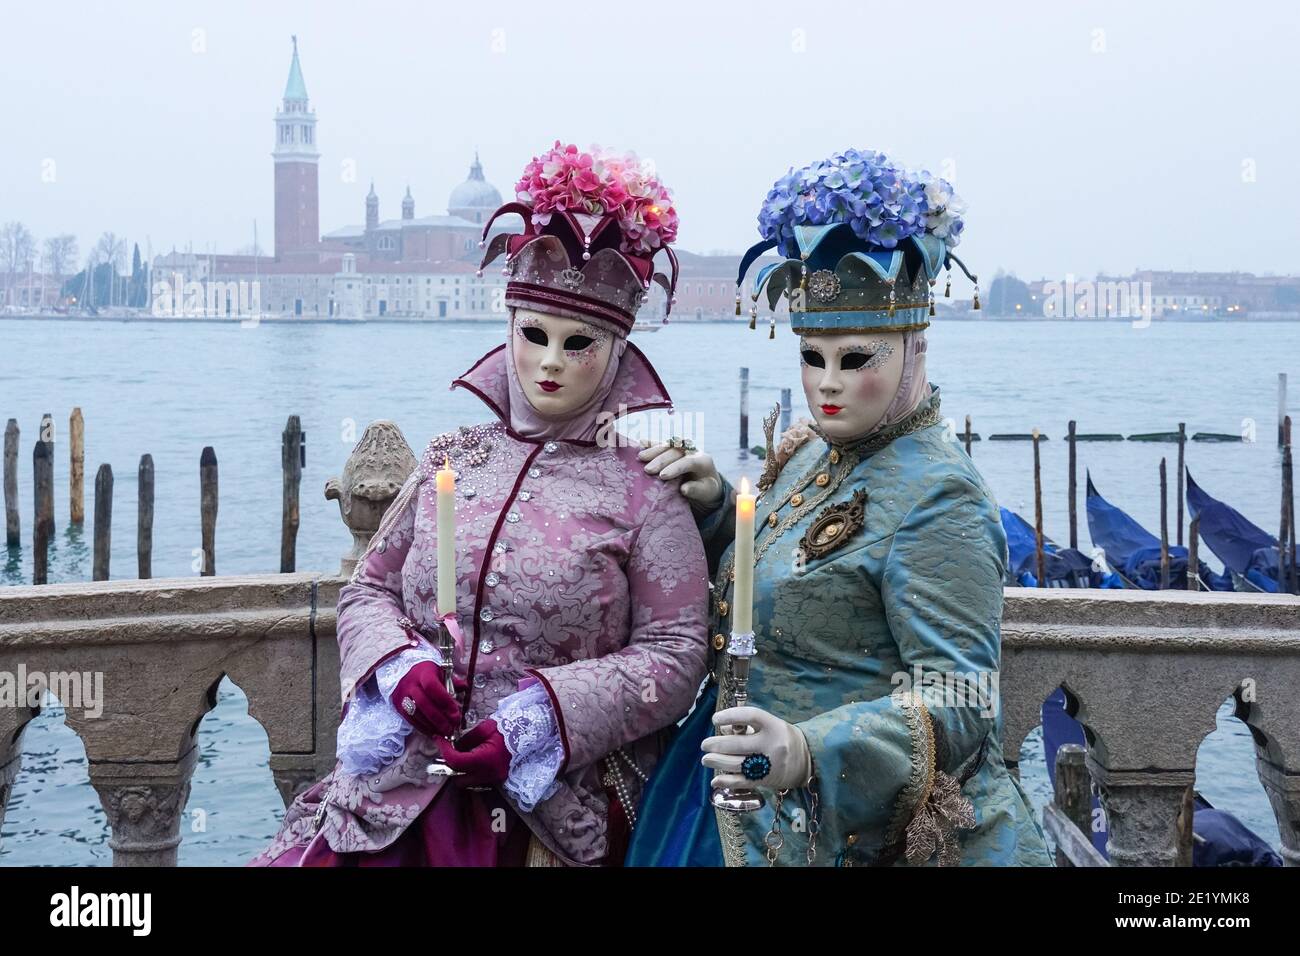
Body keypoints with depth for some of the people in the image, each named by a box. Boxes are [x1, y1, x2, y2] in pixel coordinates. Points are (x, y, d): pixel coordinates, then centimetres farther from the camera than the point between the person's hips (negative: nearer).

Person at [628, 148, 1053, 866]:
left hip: (882, 838, -8)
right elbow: (750, 594, 18)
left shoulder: (936, 497, -19)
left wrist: (810, 751, -40)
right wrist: (713, 506, -1)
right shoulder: (805, 454, 7)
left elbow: (960, 700, -26)